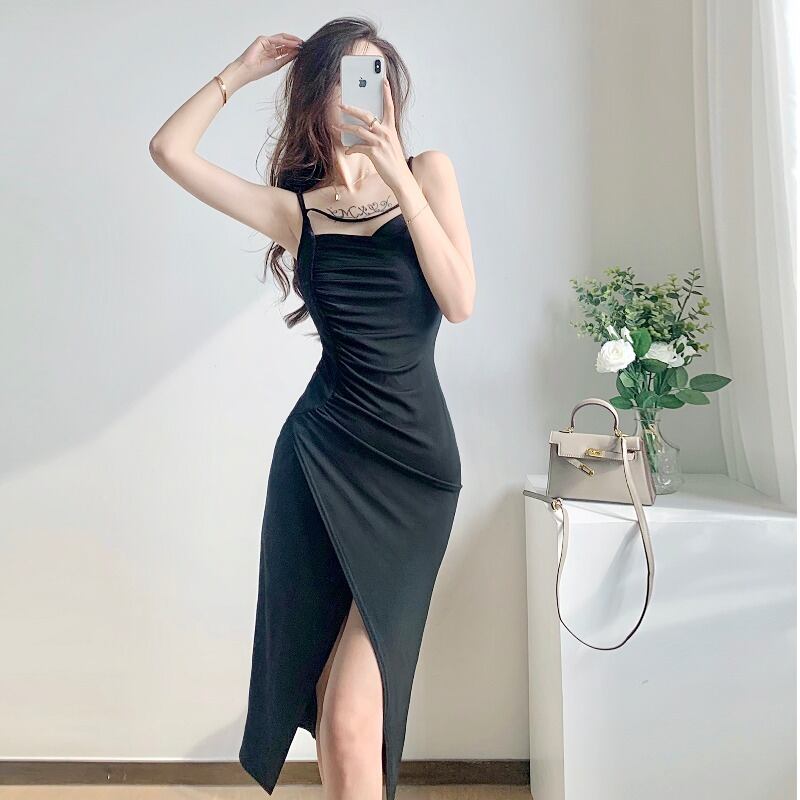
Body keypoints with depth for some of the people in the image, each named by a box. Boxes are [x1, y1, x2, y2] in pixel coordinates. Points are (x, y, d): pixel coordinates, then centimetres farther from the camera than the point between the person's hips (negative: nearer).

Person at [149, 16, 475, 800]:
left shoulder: (427, 171, 7)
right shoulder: (296, 208, 8)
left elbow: (461, 302, -5)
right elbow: (170, 150, 2)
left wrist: (399, 180, -9)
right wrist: (243, 68, 10)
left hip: (414, 462, -1)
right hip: (320, 456, 2)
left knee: (351, 714, -7)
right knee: (333, 705, 10)